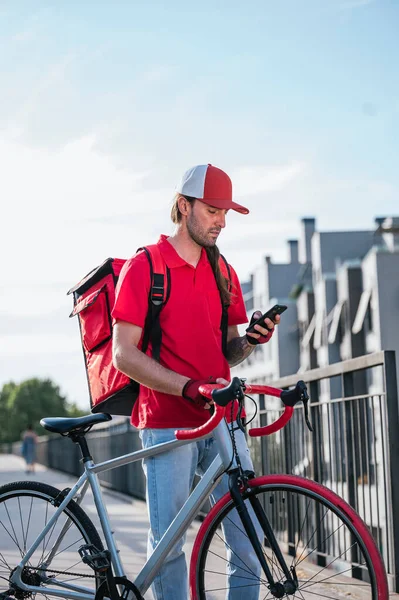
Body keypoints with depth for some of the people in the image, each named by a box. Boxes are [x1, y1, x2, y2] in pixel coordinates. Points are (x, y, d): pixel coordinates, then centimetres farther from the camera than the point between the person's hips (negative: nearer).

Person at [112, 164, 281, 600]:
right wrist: (189, 388, -20)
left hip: (223, 421, 5)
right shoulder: (143, 268, -3)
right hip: (166, 425, -5)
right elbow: (124, 355, -8)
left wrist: (252, 340, -4)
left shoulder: (223, 273, 14)